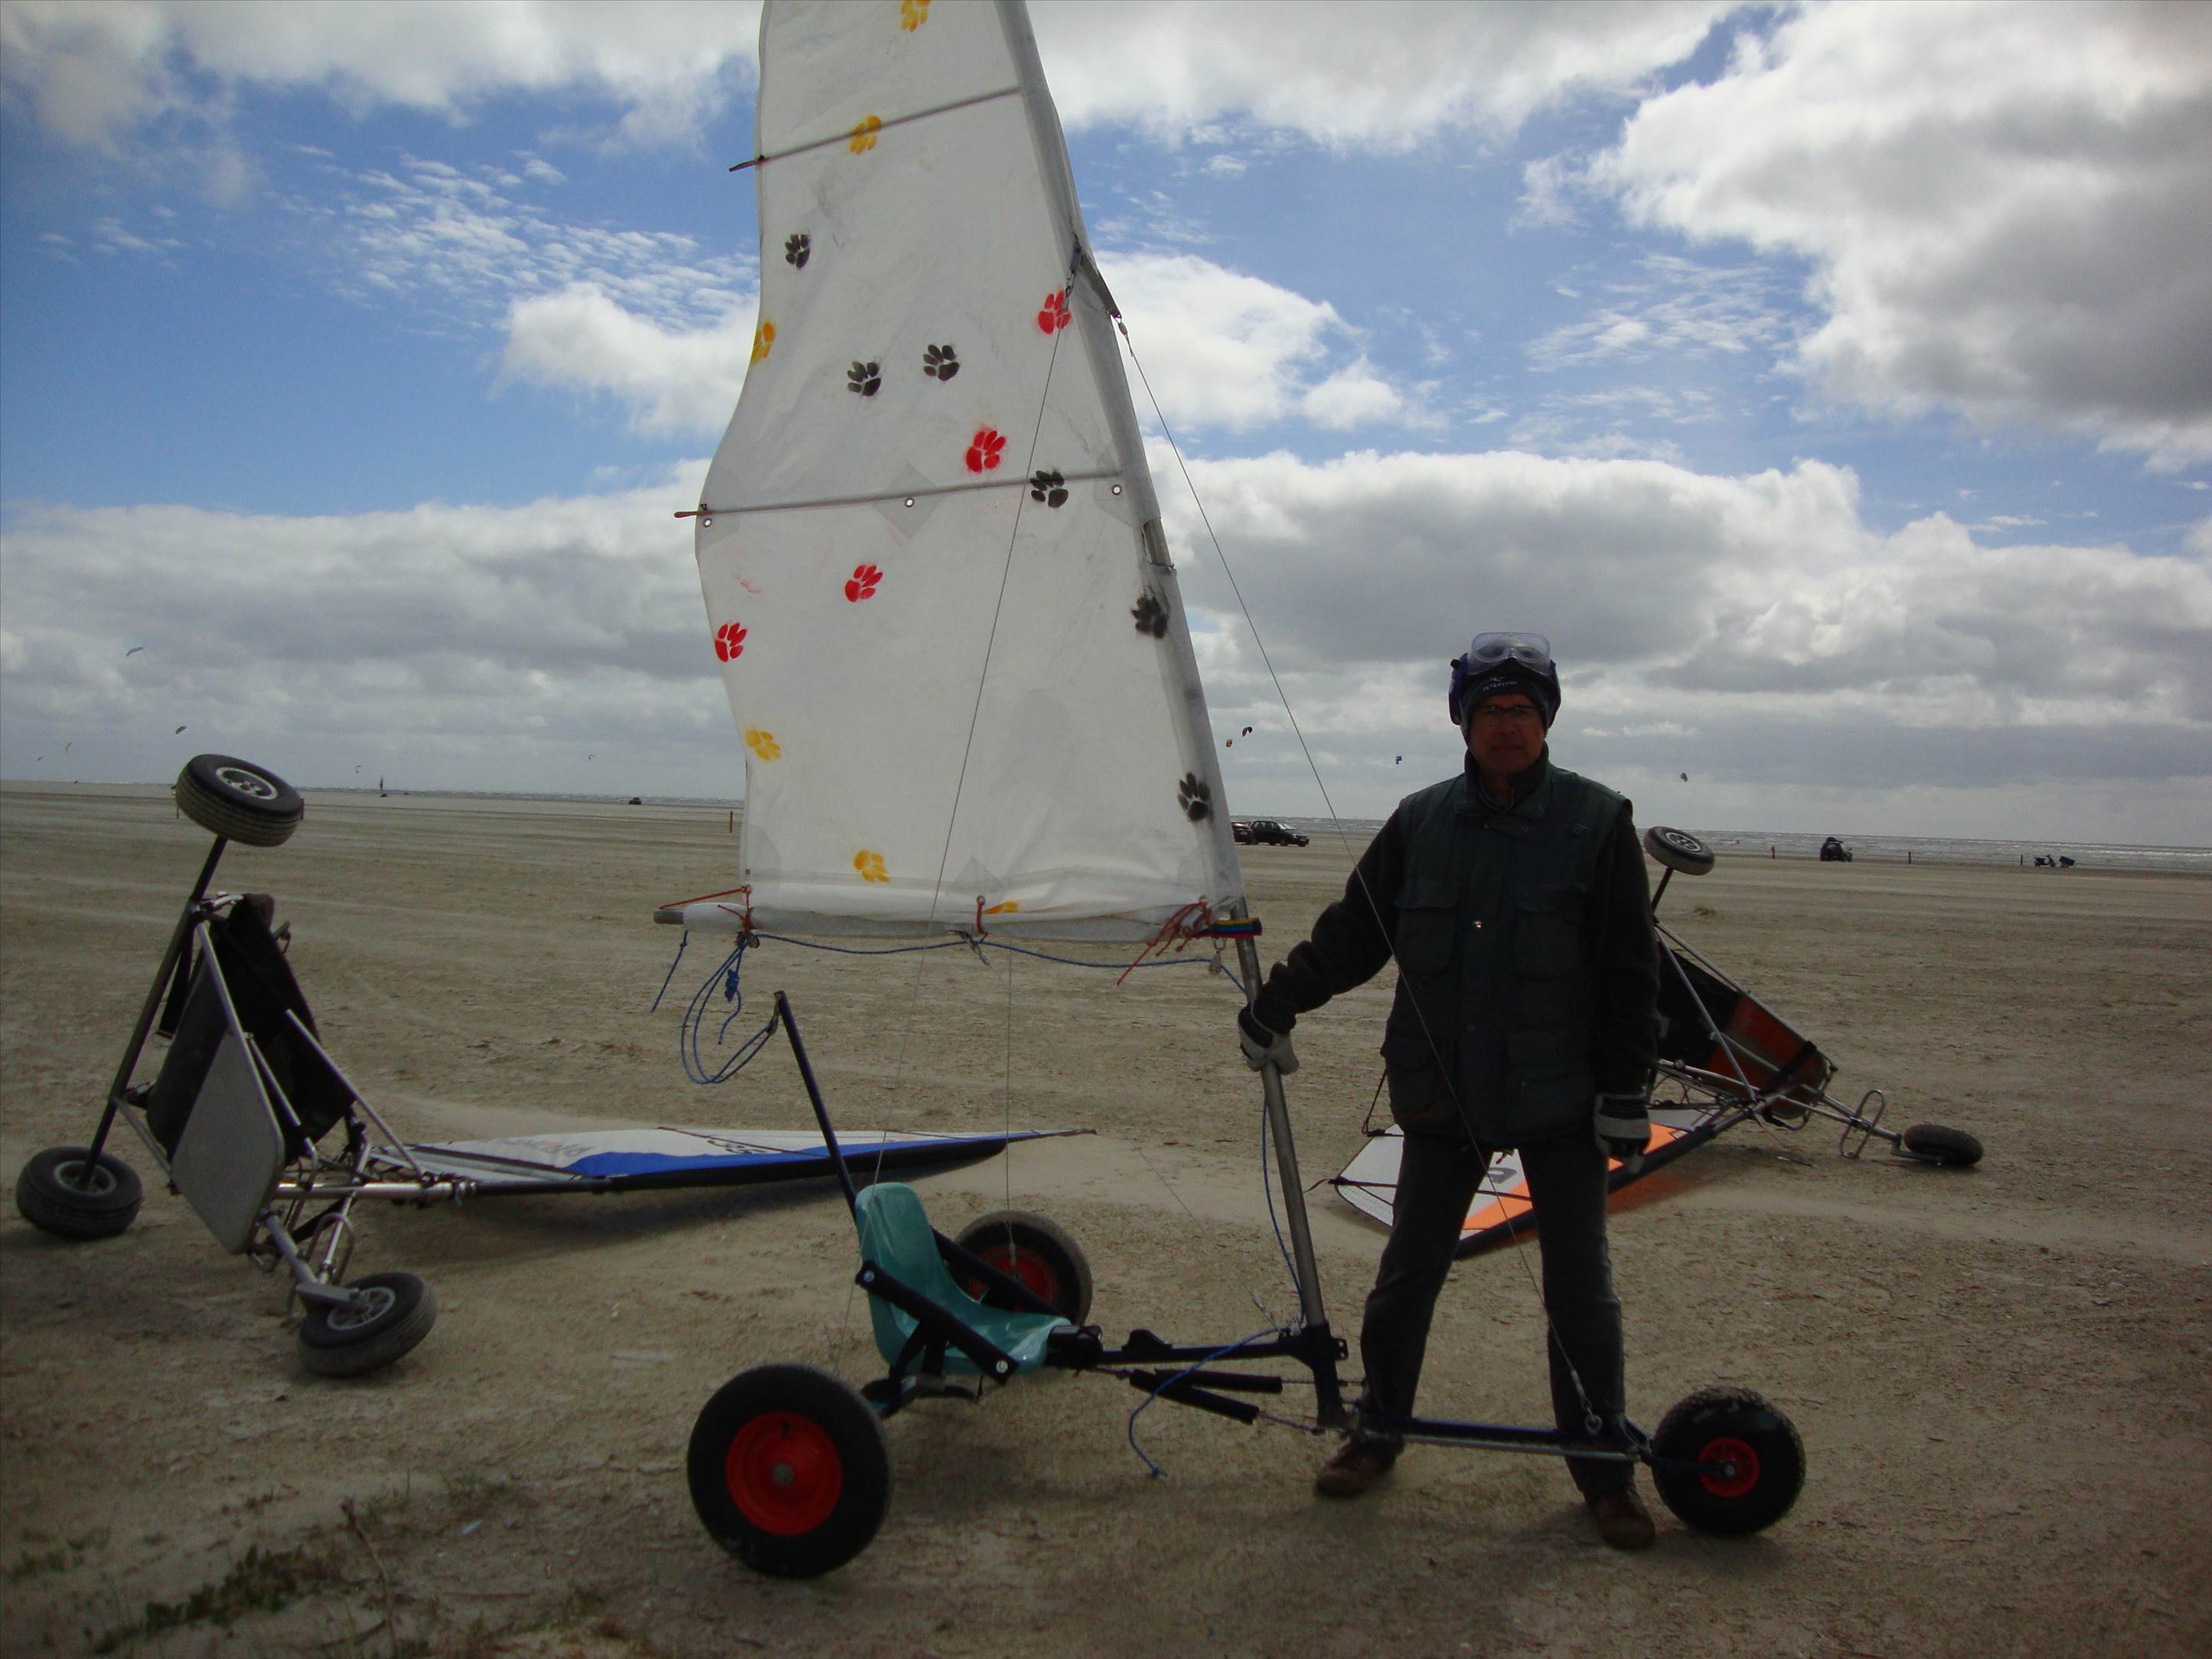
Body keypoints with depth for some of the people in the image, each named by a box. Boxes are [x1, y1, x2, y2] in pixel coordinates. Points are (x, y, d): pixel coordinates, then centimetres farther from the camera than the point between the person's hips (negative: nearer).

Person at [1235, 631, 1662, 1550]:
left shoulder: (1597, 820, -3)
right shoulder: (1420, 822, 4)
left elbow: (1631, 970, -3)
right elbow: (1352, 930, 9)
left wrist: (1628, 1091, -6)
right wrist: (1275, 1001, 2)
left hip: (1559, 1098, -2)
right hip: (1441, 1094, 2)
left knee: (1581, 1289, 7)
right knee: (1408, 1270, 11)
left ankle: (1605, 1470, 23)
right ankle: (1378, 1429, 29)